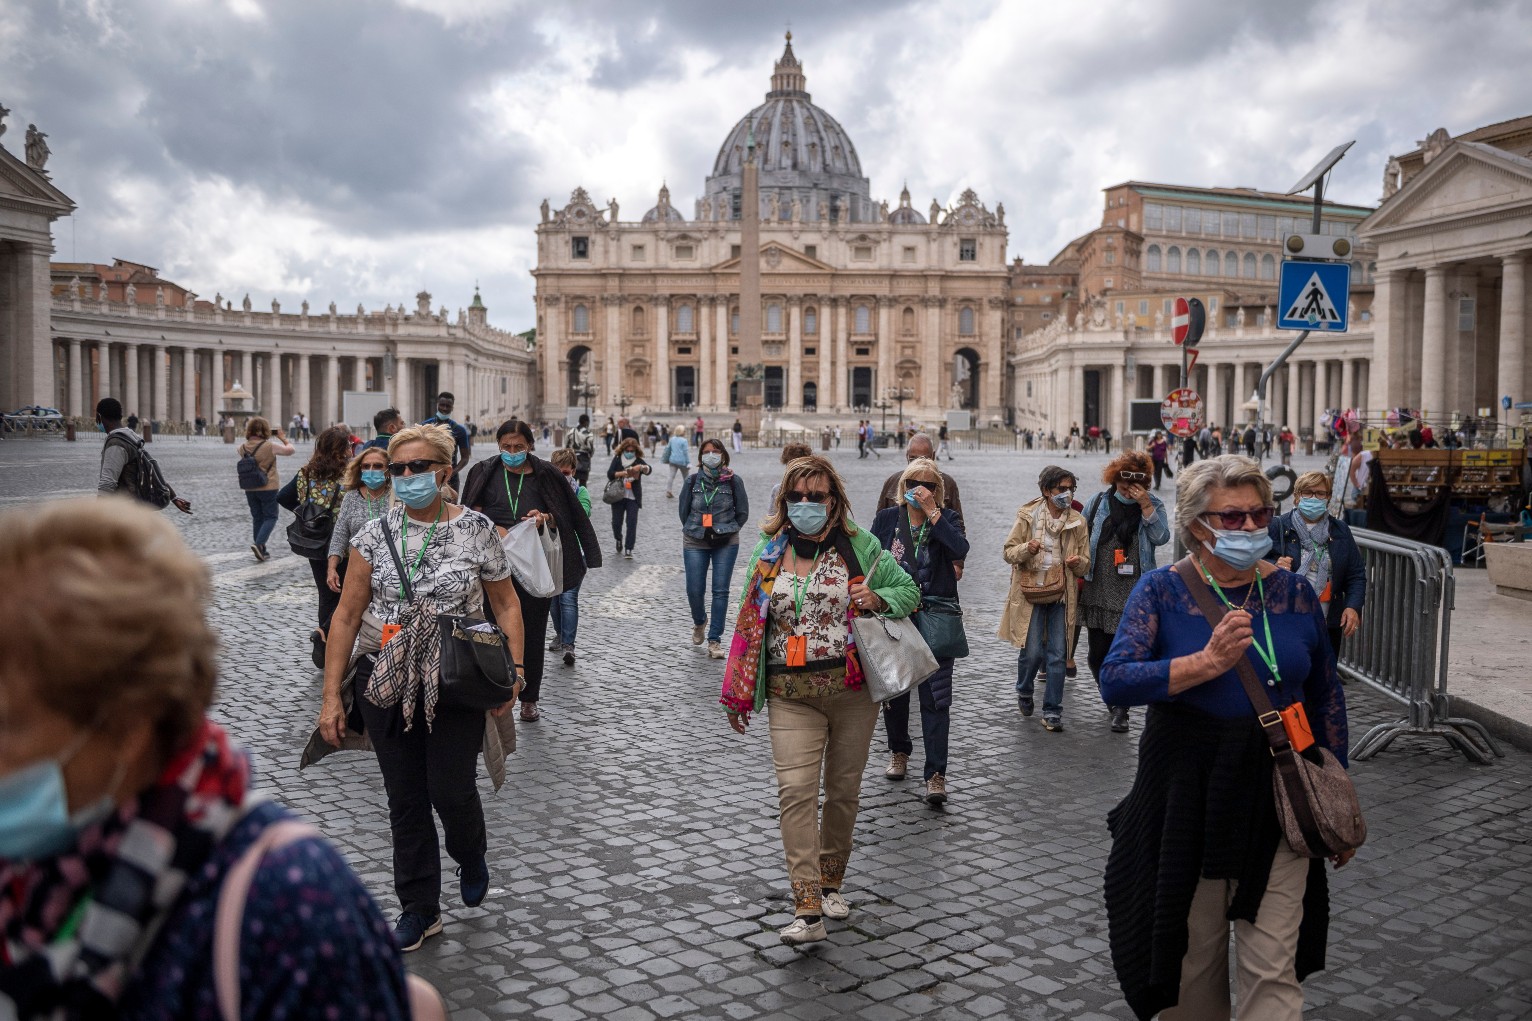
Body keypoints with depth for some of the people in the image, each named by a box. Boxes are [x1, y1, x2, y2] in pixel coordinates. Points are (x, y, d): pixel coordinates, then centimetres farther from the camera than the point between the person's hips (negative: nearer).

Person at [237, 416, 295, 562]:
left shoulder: (244, 447, -1)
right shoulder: (270, 446, -16)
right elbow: (289, 450, -6)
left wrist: (249, 438, 17)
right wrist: (282, 438, 8)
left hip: (249, 489, 5)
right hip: (268, 488, -5)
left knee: (257, 518, 15)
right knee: (270, 517, 5)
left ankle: (261, 551, 19)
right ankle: (259, 544, -16)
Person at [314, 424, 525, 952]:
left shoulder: (476, 530, -3)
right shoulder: (375, 534, 0)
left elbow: (506, 605, 5)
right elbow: (346, 616, 1)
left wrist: (513, 672, -5)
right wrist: (332, 695, -3)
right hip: (387, 686, 2)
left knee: (451, 792, -5)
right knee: (406, 800, 8)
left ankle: (472, 856, 31)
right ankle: (419, 909, 24)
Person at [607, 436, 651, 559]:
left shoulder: (639, 461, 3)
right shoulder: (617, 459, 5)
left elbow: (649, 469, -15)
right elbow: (610, 473, -5)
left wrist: (641, 467, -37)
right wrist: (622, 473, -21)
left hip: (633, 497, -1)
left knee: (632, 522, -8)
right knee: (616, 521, 4)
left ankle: (628, 550, -4)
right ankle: (618, 540, 35)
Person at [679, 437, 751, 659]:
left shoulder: (734, 481, -2)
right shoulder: (693, 481, 1)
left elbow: (743, 512, 5)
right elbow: (684, 511, 11)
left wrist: (728, 531, -1)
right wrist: (696, 531, 6)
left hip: (726, 544, -1)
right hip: (695, 543, 1)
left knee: (720, 591, -3)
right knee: (694, 590, 0)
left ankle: (715, 640, 5)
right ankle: (700, 622, 33)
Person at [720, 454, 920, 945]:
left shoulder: (860, 546, 1)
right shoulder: (768, 553, 7)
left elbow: (908, 591, 11)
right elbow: (749, 623, 12)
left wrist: (878, 598, -12)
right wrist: (738, 694, 12)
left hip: (853, 689, 0)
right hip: (791, 695, 0)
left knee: (844, 790, 11)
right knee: (795, 791, -13)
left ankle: (831, 881, 33)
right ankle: (808, 910, -14)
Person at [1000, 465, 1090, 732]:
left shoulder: (1078, 522, 5)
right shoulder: (1027, 516, -3)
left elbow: (1086, 564, 10)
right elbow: (1009, 552, -1)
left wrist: (1078, 562, -14)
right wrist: (1026, 549, -22)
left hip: (1061, 594, 2)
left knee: (1057, 655, 0)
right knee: (1032, 652, -4)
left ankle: (1052, 712, 9)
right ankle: (1024, 692, 27)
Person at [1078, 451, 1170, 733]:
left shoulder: (1152, 504, 3)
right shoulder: (1099, 502, 5)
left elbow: (1161, 537, -10)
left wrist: (1146, 506, -16)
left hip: (1134, 594, -2)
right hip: (1099, 591, 2)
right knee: (1097, 654, 6)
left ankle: (1120, 710, 9)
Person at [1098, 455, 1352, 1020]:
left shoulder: (1295, 591, 2)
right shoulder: (1163, 590, -6)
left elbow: (1327, 699, 10)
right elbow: (1114, 681, -20)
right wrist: (1208, 662, -31)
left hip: (1277, 800, 1)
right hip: (1187, 798, -1)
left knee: (1273, 968, 0)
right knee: (1191, 957, 13)